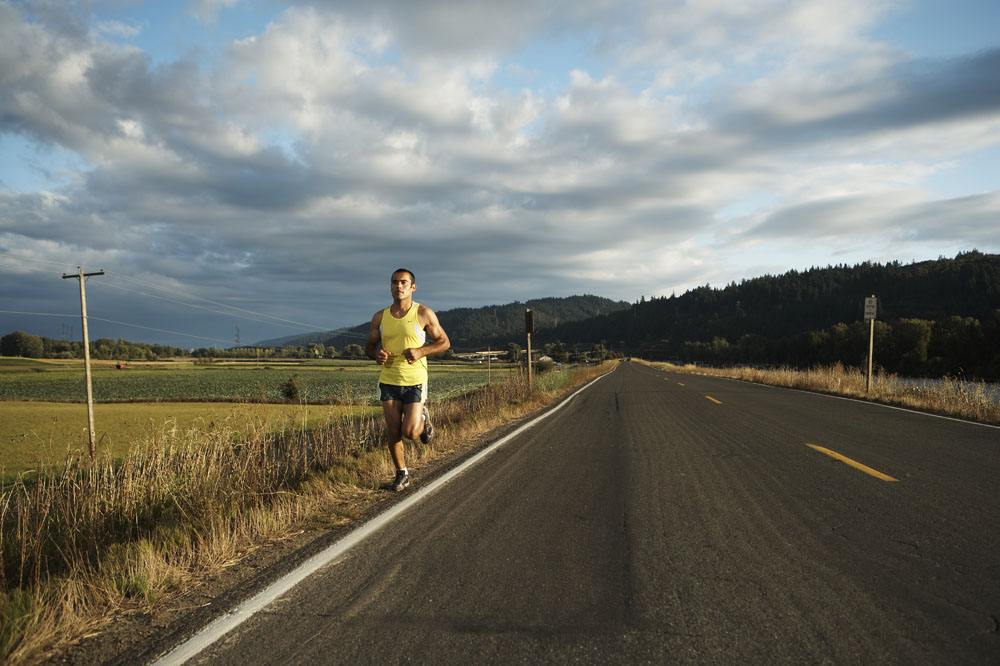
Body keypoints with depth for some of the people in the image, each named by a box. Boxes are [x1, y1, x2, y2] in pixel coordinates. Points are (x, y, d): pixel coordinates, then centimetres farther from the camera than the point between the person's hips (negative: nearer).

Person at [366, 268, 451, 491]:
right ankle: (401, 474, 22)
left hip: (415, 381, -3)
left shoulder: (423, 313, -4)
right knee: (393, 433, 4)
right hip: (388, 381, 3)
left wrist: (420, 351, -17)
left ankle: (423, 417, 26)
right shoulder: (380, 317, 5)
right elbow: (369, 346, 15)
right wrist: (376, 354, -10)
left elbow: (444, 342, 0)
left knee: (410, 432, -8)